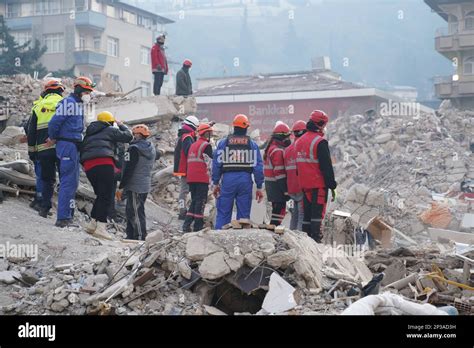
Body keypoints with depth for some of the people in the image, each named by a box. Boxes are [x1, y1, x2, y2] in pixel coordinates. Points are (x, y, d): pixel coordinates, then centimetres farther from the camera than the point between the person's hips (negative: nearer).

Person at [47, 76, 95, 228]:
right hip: (67, 146, -10)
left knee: (72, 182, 13)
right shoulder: (68, 103, -13)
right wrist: (53, 139, -1)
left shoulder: (78, 104, 19)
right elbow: (54, 122, -17)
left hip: (74, 147, 10)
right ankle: (63, 218, -10)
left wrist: (54, 139, 13)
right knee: (68, 182, -10)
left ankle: (67, 216, 18)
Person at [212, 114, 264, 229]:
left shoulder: (223, 143, 6)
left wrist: (215, 183, 11)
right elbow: (258, 166, 2)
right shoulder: (252, 144, 6)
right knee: (244, 214, 6)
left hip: (228, 179, 0)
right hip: (245, 180, 0)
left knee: (223, 213, 4)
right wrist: (259, 187, 6)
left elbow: (216, 163, 4)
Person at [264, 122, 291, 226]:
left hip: (271, 184, 11)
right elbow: (279, 172, -21)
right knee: (280, 209, -9)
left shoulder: (271, 148, 18)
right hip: (278, 185, -11)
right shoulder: (278, 151, -17)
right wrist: (286, 190, -21)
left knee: (277, 209, 16)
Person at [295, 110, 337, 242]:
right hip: (319, 184, -7)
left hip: (304, 184, 7)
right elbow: (326, 166, -14)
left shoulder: (300, 141, 13)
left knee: (307, 212, 12)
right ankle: (316, 238, -12)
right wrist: (332, 186, -10)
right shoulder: (320, 142, -13)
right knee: (318, 212, -7)